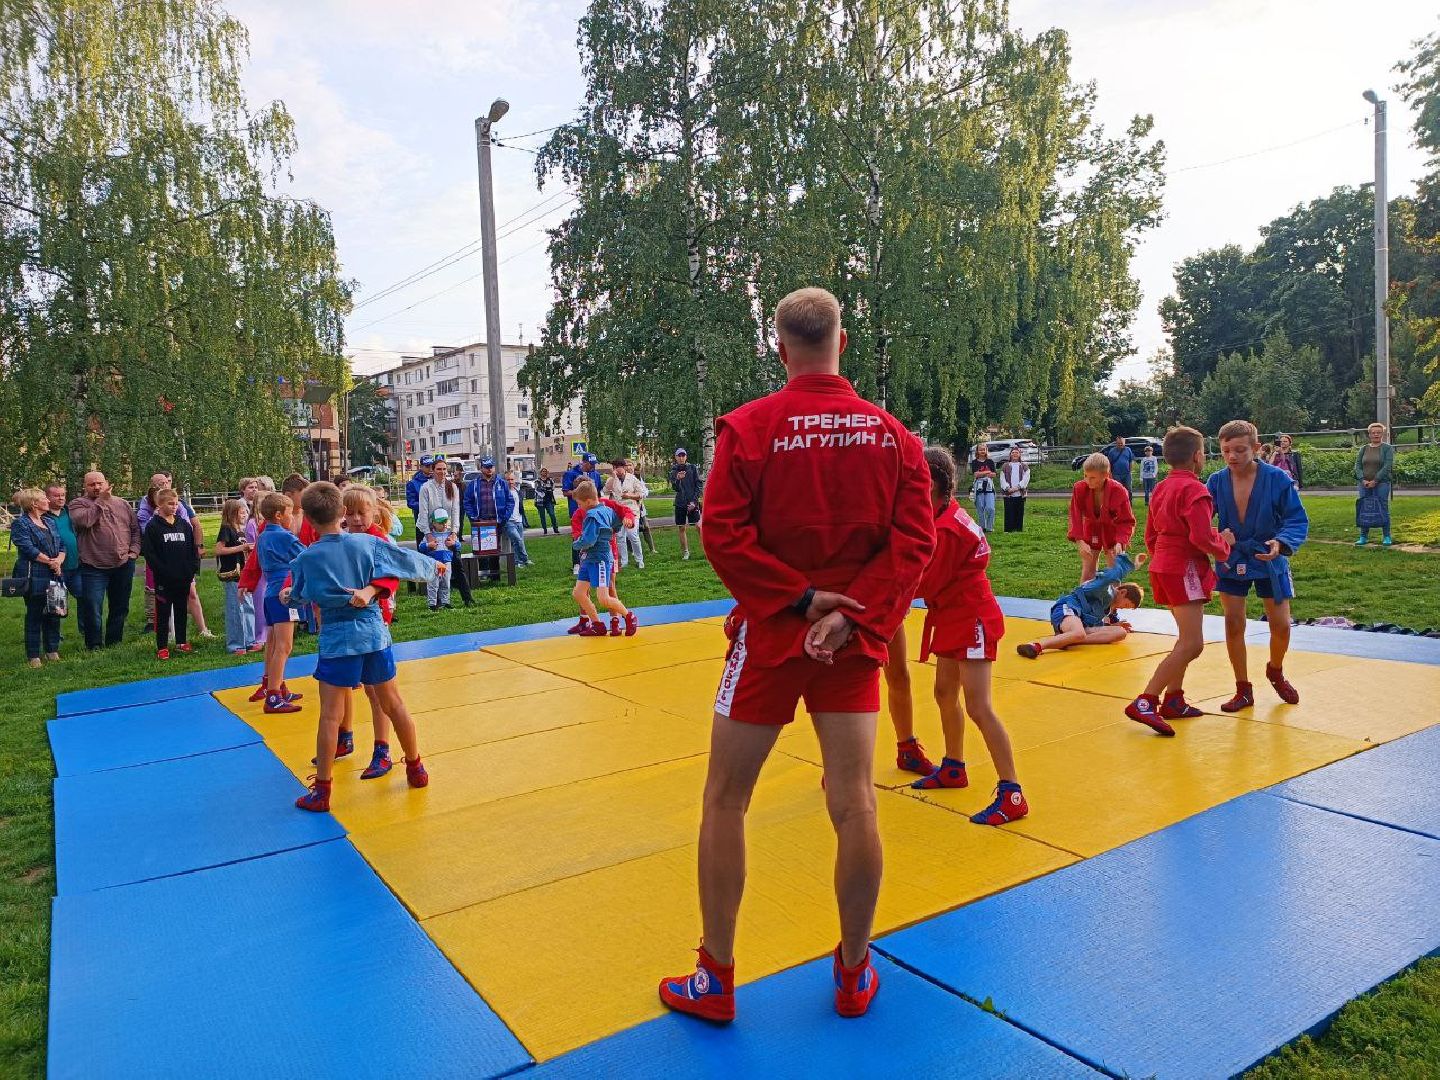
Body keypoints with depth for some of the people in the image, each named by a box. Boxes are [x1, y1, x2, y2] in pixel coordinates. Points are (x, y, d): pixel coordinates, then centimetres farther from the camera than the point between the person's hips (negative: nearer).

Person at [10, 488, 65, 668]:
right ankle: (33, 656, 7)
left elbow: (62, 545, 10)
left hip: (55, 576, 6)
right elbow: (29, 549, -15)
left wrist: (59, 560, -9)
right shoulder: (20, 524, -5)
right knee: (34, 616, 0)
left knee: (54, 613, 10)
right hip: (34, 578, -6)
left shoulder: (50, 522, 16)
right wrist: (50, 562, -13)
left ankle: (52, 651, 21)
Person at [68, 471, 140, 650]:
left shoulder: (122, 504, 12)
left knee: (120, 608, 13)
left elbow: (135, 529, 15)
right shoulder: (78, 504, 0)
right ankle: (94, 646, 10)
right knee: (93, 610, -4)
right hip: (93, 568, -4)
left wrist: (134, 551, 2)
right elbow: (84, 521, -21)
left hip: (123, 565, 4)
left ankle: (114, 642, 26)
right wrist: (101, 500, -16)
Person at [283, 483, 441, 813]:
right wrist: (433, 565, 27)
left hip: (336, 641, -3)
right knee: (394, 704, 15)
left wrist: (288, 596, 30)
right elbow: (406, 559, 8)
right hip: (375, 635, 3)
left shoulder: (306, 558, -9)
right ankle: (416, 769, 27)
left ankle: (321, 791, 7)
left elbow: (297, 596, 6)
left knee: (330, 715, 1)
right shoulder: (369, 543, -4)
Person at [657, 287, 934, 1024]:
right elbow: (915, 538, -6)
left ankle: (715, 981, 20)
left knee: (725, 802, 10)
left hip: (770, 633, -3)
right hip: (853, 637, 3)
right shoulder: (892, 432, 1)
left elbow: (724, 535, -16)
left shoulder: (749, 426, -9)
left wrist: (799, 599, -11)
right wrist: (855, 615, -11)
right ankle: (854, 973, 25)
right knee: (854, 804, 10)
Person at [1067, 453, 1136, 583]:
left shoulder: (1118, 491, -27)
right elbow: (1076, 517, -22)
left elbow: (1126, 521, -22)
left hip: (1113, 532, -2)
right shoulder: (1079, 488, -22)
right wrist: (1079, 541, -34)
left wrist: (1120, 542, -38)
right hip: (1091, 531, 2)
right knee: (1087, 573, 3)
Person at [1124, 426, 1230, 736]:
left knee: (1187, 639, 21)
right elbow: (1202, 537, -21)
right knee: (1192, 645, -11)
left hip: (1163, 567, 10)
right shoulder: (1194, 489, -15)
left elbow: (1150, 535, 17)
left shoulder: (1162, 488, 13)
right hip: (1185, 569, -10)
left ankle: (1173, 701, 25)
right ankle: (1144, 703, -17)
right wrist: (1224, 545, -3)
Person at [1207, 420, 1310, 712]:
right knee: (1233, 625, 0)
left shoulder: (1277, 479, -16)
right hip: (1231, 561, 1)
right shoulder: (1216, 482, -11)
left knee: (1281, 625, 4)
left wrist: (1281, 542, -33)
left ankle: (1276, 672, 37)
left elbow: (1298, 519, -14)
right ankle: (1243, 690, 16)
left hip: (1269, 560, -1)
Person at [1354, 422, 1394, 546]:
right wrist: (1363, 480, -9)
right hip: (1364, 483, 3)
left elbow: (1387, 466, -8)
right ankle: (1364, 536, 9)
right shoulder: (1363, 449, 13)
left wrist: (1375, 481, -15)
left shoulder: (1387, 448, 2)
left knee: (1383, 509, -4)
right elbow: (1357, 465, 6)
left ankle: (1386, 537, 2)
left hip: (1381, 483, -3)